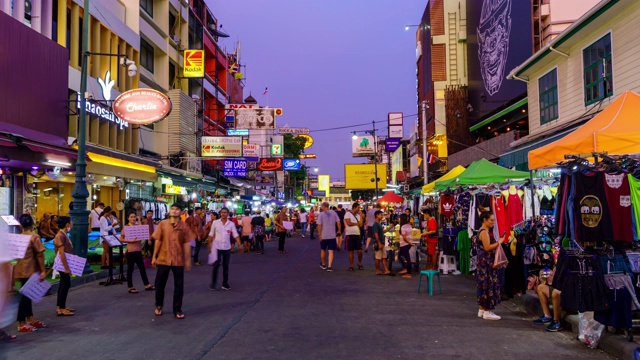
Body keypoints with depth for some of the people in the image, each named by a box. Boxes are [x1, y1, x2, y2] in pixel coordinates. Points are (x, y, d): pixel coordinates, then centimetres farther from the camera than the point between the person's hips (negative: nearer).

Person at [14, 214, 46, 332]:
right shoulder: (34, 237, -11)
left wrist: (16, 270, 20)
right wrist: (43, 270, -11)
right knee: (25, 295, -4)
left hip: (20, 270, 7)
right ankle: (21, 324, -1)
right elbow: (39, 254, -14)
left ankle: (30, 320, 24)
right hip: (30, 270, -7)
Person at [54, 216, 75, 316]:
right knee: (66, 284, -6)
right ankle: (61, 309, -1)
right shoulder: (60, 235, -19)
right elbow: (61, 253, -23)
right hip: (63, 264, -10)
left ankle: (60, 306, 22)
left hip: (65, 264, 10)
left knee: (63, 284, 14)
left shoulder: (63, 235, 11)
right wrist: (66, 267, -24)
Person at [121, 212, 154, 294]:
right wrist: (130, 241, -20)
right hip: (130, 251, -6)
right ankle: (130, 287, 11)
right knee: (130, 269, 3)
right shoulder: (126, 227, -6)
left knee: (142, 268, 10)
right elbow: (121, 239, -9)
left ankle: (147, 285, 17)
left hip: (138, 250, 6)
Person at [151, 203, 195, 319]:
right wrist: (154, 257, 3)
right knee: (159, 284, 10)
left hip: (178, 260, 0)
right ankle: (159, 306, 31)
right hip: (163, 259, 1)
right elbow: (158, 241, 4)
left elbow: (186, 243, 1)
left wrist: (188, 260, 0)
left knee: (179, 286, 3)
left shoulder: (184, 226, -1)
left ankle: (177, 310, 14)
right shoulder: (162, 224, 0)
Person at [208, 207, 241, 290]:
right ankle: (213, 283, 7)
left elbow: (236, 235, -5)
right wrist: (209, 246, 1)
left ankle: (225, 283, 15)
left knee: (226, 265, 7)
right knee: (216, 265, -3)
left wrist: (239, 245, -17)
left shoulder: (231, 224, -1)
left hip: (227, 247, 2)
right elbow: (211, 235, 3)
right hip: (217, 247, -1)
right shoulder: (215, 223, -2)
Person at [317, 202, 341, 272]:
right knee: (331, 251, 2)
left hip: (323, 235, -1)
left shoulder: (321, 214, -7)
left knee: (323, 250, 17)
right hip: (332, 235, 1)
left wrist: (319, 234, -6)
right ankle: (329, 266, -8)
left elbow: (319, 225, -12)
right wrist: (339, 230, 8)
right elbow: (338, 222, -4)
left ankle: (323, 265, 31)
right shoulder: (333, 213, 0)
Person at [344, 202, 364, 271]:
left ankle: (359, 263, 23)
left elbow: (360, 224, 1)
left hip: (357, 235, 4)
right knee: (351, 251, 3)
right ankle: (351, 266, 13)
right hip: (350, 235, -4)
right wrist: (356, 223, 0)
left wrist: (361, 215, 0)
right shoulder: (348, 214, -5)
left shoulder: (358, 215, 12)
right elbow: (349, 223, -15)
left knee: (360, 251, 1)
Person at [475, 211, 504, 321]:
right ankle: (487, 312, -2)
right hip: (486, 262, -11)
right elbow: (487, 247, -22)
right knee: (489, 284, -7)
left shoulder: (485, 231, 17)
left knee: (484, 285, 13)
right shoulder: (484, 232, -15)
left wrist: (497, 242, 10)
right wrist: (499, 243, -16)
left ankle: (482, 309, 19)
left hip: (485, 262, 11)